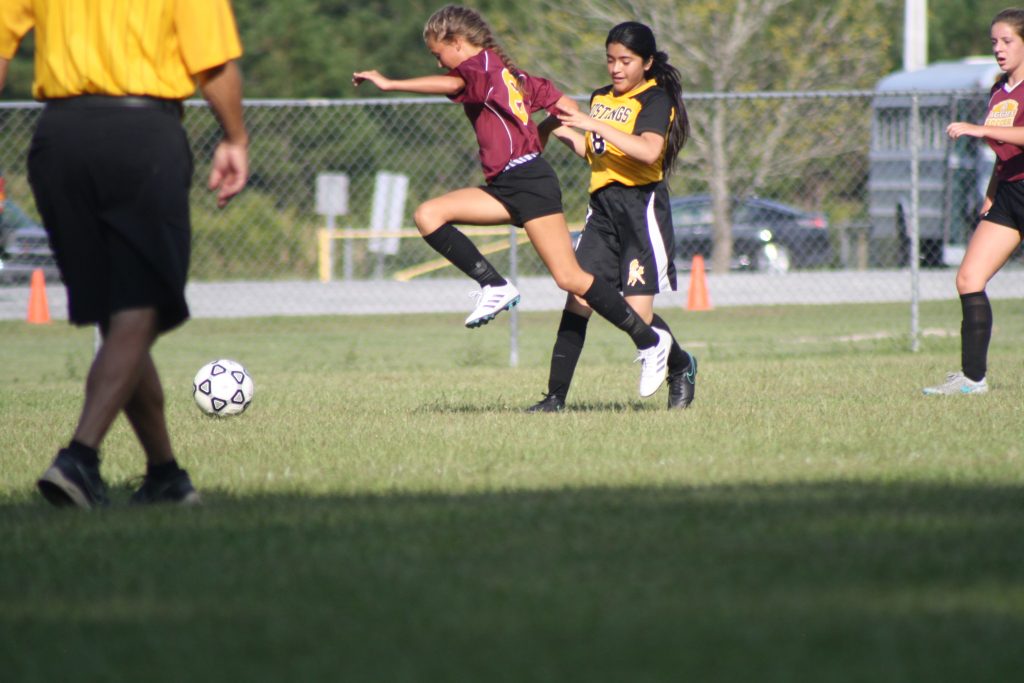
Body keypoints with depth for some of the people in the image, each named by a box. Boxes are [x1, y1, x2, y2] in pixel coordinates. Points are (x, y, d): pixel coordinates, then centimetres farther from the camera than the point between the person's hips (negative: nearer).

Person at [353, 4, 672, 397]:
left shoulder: (482, 66, -6)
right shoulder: (509, 73, 21)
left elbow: (453, 84, -29)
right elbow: (563, 105, 22)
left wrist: (390, 84, -31)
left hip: (529, 183, -10)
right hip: (507, 187, 10)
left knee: (568, 277, -10)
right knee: (428, 215, -3)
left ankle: (649, 341, -1)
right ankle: (494, 287, -7)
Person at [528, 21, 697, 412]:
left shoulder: (655, 99, -8)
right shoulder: (599, 99, 14)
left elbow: (649, 151, -26)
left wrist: (596, 126, -27)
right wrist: (563, 132, 8)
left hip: (642, 207, -6)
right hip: (603, 207, 6)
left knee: (638, 313, -7)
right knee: (578, 299, -5)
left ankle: (682, 367, 23)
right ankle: (555, 397, -4)